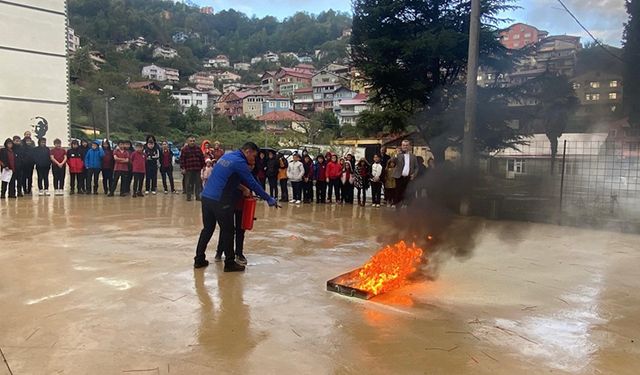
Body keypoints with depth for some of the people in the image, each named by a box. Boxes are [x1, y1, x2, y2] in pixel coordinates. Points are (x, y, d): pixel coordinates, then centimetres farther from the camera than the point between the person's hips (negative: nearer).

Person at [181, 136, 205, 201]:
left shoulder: (198, 149, 7)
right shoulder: (185, 149, -2)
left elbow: (202, 158, 10)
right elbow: (182, 159, -4)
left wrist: (203, 166, 7)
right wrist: (182, 167, -8)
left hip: (197, 169, 3)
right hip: (188, 169, -3)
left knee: (198, 183, 7)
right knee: (188, 184, 3)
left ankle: (197, 196, 15)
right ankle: (188, 196, 10)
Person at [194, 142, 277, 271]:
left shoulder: (226, 156, 16)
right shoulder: (240, 162, -10)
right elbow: (253, 183, -7)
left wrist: (245, 188, 18)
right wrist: (269, 199, 1)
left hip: (206, 197, 8)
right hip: (220, 201, -8)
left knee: (207, 229, 17)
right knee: (228, 231, 4)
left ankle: (199, 259, 24)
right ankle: (229, 263, 12)